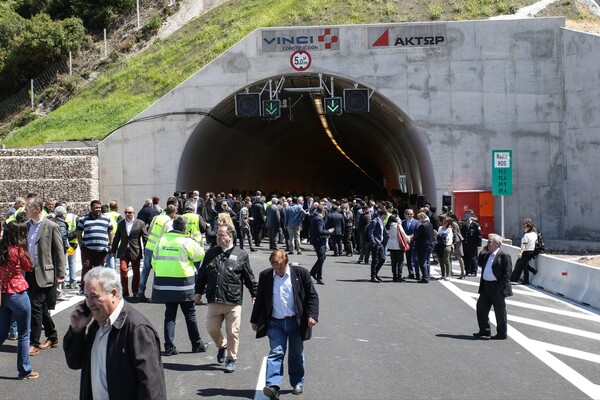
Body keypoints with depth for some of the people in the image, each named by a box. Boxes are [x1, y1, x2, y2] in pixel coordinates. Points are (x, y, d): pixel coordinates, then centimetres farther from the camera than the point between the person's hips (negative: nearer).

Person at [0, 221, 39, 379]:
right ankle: (24, 370, 13)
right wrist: (24, 252, 8)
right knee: (24, 334, 7)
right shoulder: (18, 250, -15)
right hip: (18, 294, -6)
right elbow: (28, 268, 0)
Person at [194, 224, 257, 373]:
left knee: (233, 333, 1)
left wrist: (254, 295, 4)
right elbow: (202, 275, 14)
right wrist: (198, 292, 11)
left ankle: (231, 359, 16)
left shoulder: (241, 255, 0)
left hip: (233, 302, -3)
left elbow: (249, 278, 4)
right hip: (214, 301, 3)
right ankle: (222, 346, 38)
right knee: (212, 329, 8)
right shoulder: (211, 253, 8)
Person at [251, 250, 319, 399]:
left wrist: (312, 315, -11)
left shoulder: (301, 273, -4)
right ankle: (273, 386, -16)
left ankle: (297, 383, 25)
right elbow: (260, 299, 10)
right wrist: (255, 320, 11)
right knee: (276, 353, -9)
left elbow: (312, 296, -1)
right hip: (275, 322, 1)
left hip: (296, 321, 0)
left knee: (296, 354, 10)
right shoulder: (265, 276, 1)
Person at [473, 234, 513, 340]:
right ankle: (484, 331, 19)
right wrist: (482, 286, 10)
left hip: (497, 288, -8)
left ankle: (501, 334, 16)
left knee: (500, 312, 4)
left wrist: (499, 288, -19)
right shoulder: (487, 255, 13)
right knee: (481, 307, 8)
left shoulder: (504, 256, -12)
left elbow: (507, 274, -16)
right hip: (486, 287, 8)